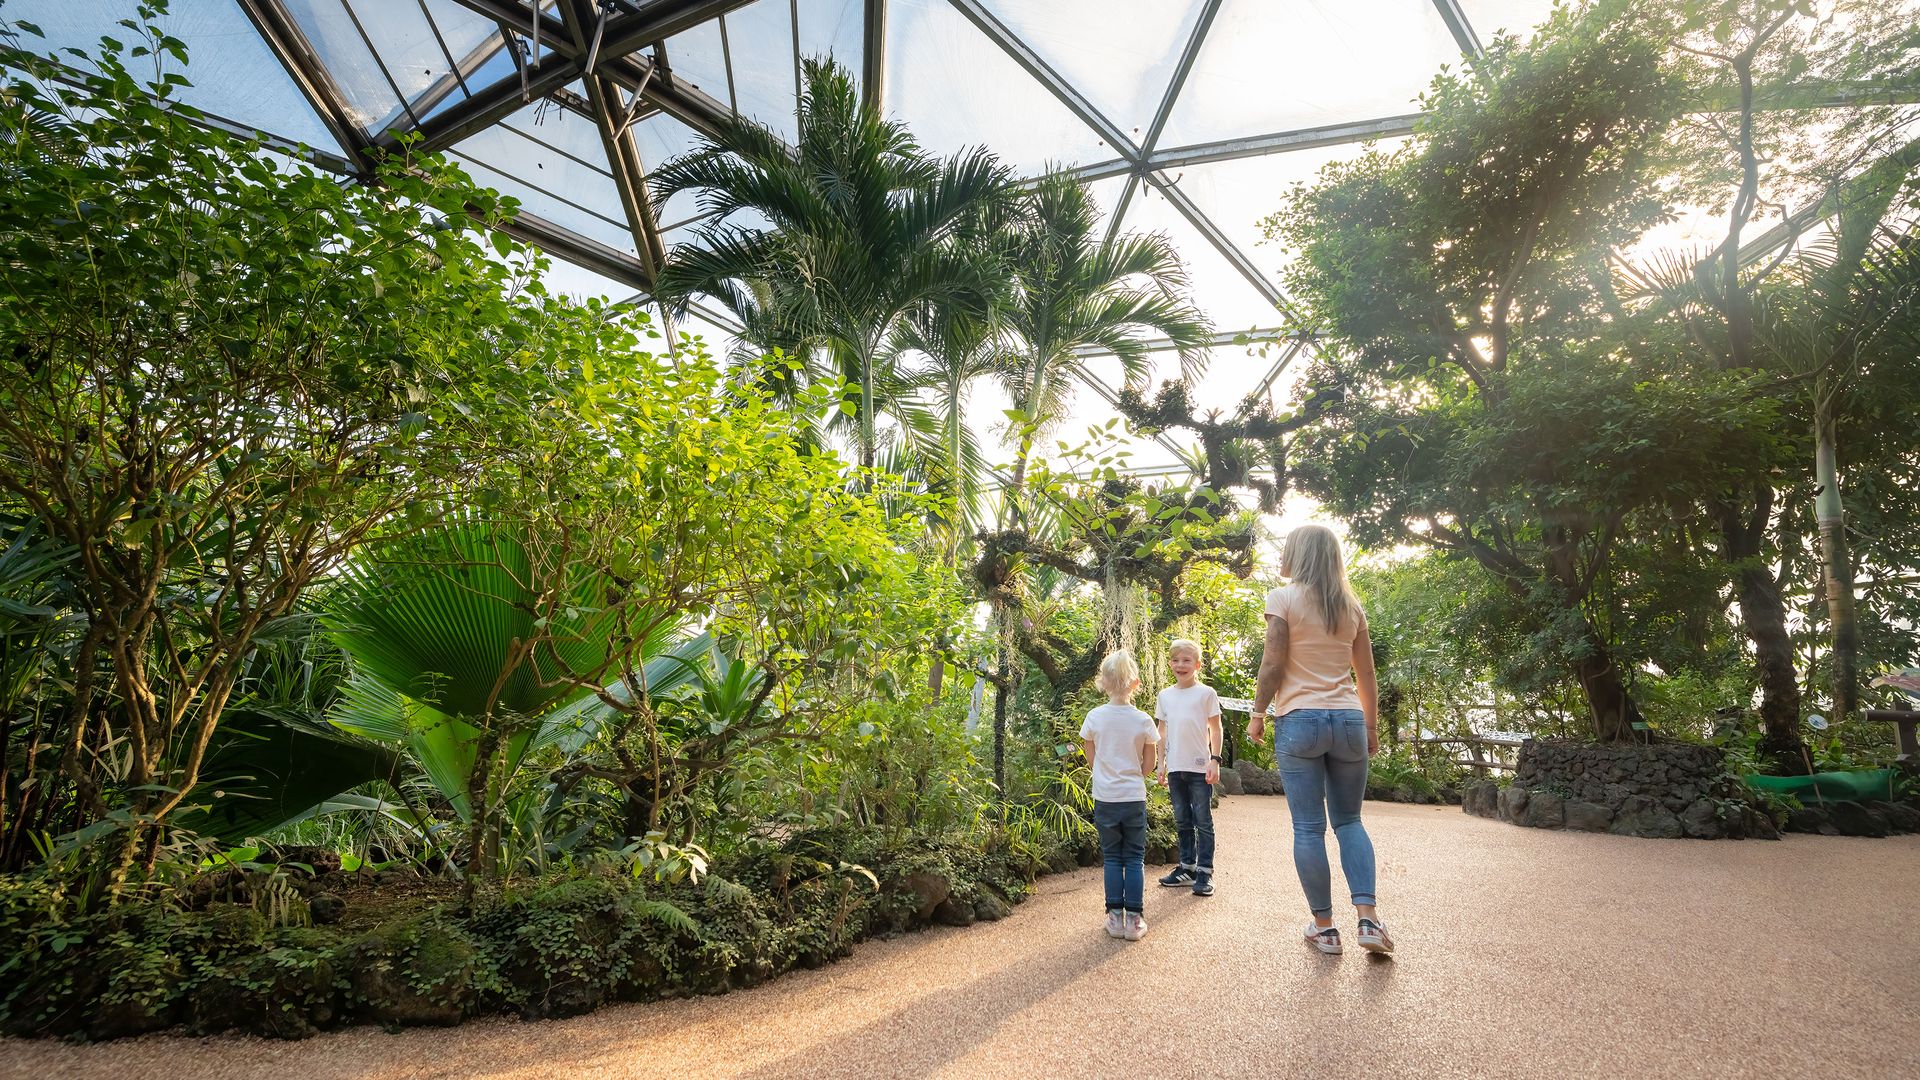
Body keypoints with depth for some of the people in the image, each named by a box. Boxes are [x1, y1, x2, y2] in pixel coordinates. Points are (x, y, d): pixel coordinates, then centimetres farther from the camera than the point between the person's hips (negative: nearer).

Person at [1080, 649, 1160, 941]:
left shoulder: (1094, 717, -7)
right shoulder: (1143, 720, -8)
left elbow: (1092, 759, 3)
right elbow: (1148, 766, 1)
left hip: (1105, 797, 0)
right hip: (1134, 797, 0)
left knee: (1112, 858, 12)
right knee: (1135, 859, 9)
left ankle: (1115, 916, 13)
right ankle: (1134, 919, 10)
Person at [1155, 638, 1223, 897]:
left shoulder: (1206, 693, -3)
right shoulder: (1165, 696, 8)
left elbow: (1215, 729, -1)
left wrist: (1215, 760, -9)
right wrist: (1161, 764, 10)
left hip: (1200, 767, -4)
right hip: (1175, 768, 4)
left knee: (1203, 821, 0)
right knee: (1182, 821, 12)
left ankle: (1204, 872, 6)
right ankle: (1187, 867, 22)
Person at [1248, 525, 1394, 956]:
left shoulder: (1283, 598, -5)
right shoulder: (1351, 606, 10)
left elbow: (1273, 664, -9)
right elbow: (1366, 676, 11)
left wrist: (1258, 713, 1)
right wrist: (1371, 726, 19)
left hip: (1299, 720, -4)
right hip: (1348, 721, 4)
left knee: (1308, 828, 4)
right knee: (1349, 820, 15)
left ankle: (1324, 926, 10)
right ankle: (1368, 918, 5)